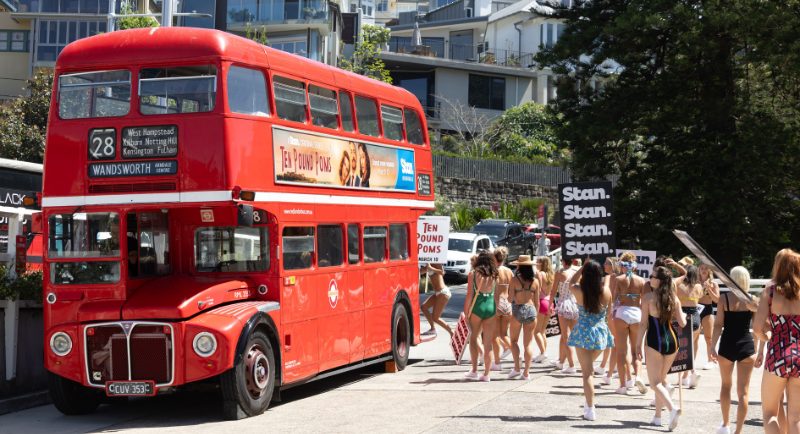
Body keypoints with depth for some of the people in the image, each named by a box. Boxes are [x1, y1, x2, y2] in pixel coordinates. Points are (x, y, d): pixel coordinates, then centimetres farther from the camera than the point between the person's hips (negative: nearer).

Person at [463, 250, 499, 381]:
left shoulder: (473, 274, -4)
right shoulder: (495, 276, 4)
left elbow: (469, 295, -7)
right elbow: (497, 296, 7)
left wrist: (465, 312, -1)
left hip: (476, 307, -2)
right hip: (491, 308, 2)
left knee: (473, 338, 16)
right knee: (488, 343, 6)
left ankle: (474, 370, 16)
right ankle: (486, 374, 5)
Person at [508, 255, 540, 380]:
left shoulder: (515, 279, -5)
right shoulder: (535, 281, 3)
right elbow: (537, 301, 7)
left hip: (517, 309, -2)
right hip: (531, 310, 2)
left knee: (514, 340, 14)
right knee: (528, 343, 7)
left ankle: (517, 368, 3)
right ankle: (526, 372, 4)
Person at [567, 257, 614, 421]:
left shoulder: (578, 291, -13)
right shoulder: (606, 292, -8)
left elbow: (571, 282, 11)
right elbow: (608, 312, 9)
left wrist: (583, 266, 9)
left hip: (583, 332, -3)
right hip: (601, 332, 3)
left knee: (587, 372, 1)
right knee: (588, 367, 24)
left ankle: (591, 410, -1)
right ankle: (589, 403, 24)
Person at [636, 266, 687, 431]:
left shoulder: (648, 297, -8)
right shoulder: (674, 298, 4)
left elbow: (643, 324, -9)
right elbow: (682, 323, 7)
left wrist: (638, 345, -3)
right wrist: (684, 316, 29)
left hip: (655, 341, -5)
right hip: (672, 341, 5)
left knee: (655, 383, 0)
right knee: (661, 379, 20)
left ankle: (672, 408, -25)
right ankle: (657, 416, 21)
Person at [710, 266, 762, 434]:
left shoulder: (724, 299, -4)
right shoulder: (752, 301, -2)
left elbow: (718, 325, -9)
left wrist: (712, 347, -6)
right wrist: (761, 351, 2)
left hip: (727, 345, 1)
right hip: (746, 346, 0)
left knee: (726, 385, 22)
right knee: (743, 391, 2)